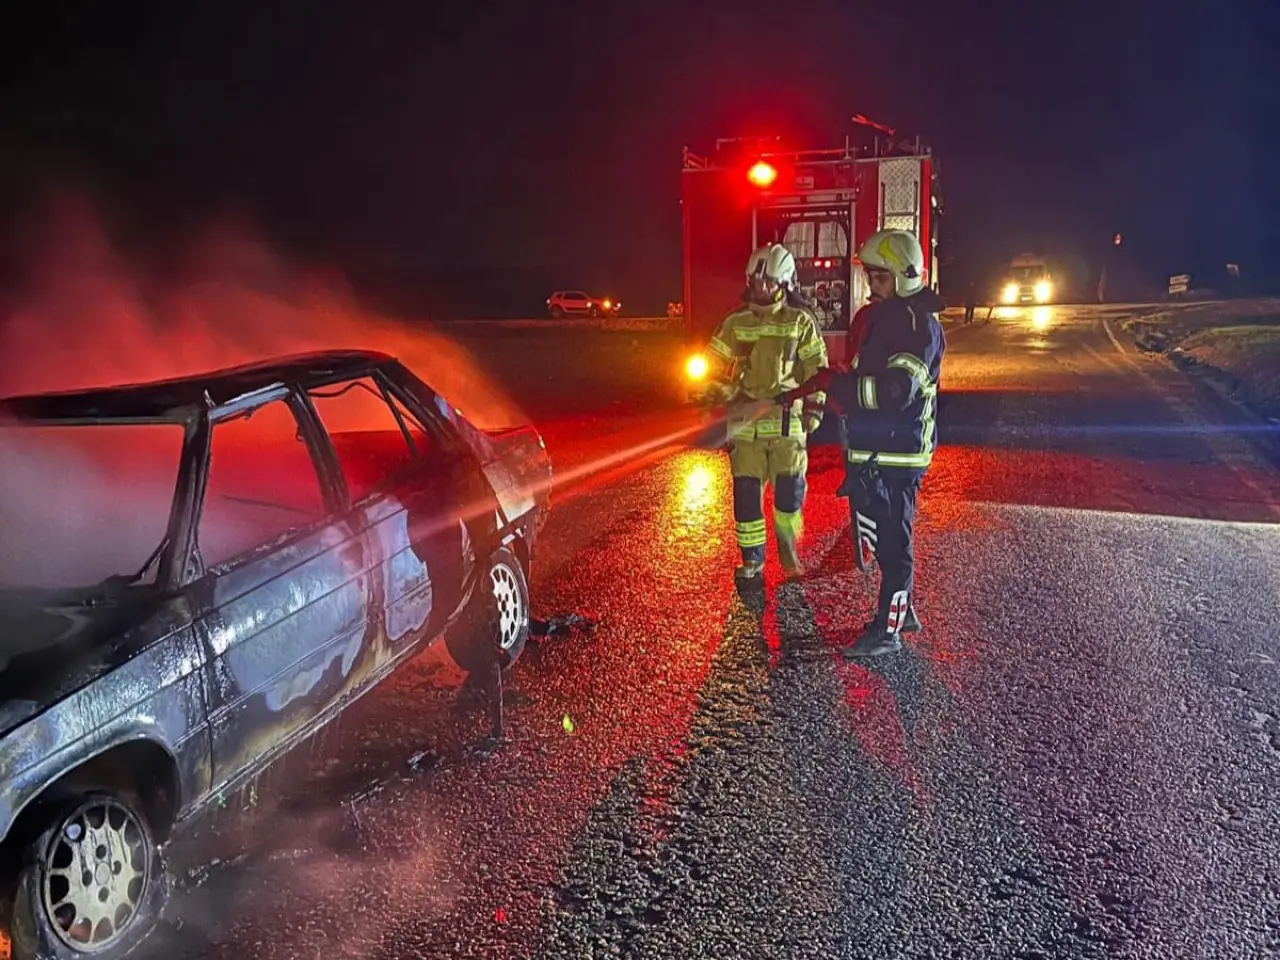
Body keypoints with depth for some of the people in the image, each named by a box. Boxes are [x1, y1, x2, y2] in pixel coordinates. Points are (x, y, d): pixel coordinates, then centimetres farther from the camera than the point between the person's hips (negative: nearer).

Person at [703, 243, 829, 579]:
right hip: (744, 422, 2)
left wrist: (812, 413, -1)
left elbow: (817, 370, 3)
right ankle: (752, 559, 15)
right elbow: (715, 368, 11)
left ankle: (789, 549, 23)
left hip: (787, 421, -1)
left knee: (789, 490, -2)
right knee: (745, 494, 1)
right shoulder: (735, 323, 5)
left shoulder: (801, 322, 1)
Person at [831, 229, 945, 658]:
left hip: (895, 454, -10)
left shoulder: (918, 324, -17)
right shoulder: (883, 316, 15)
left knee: (891, 540, -3)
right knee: (886, 536, 20)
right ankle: (901, 609, 35)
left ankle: (887, 631, 5)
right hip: (874, 450, 10)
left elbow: (896, 391, -27)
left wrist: (838, 385, -21)